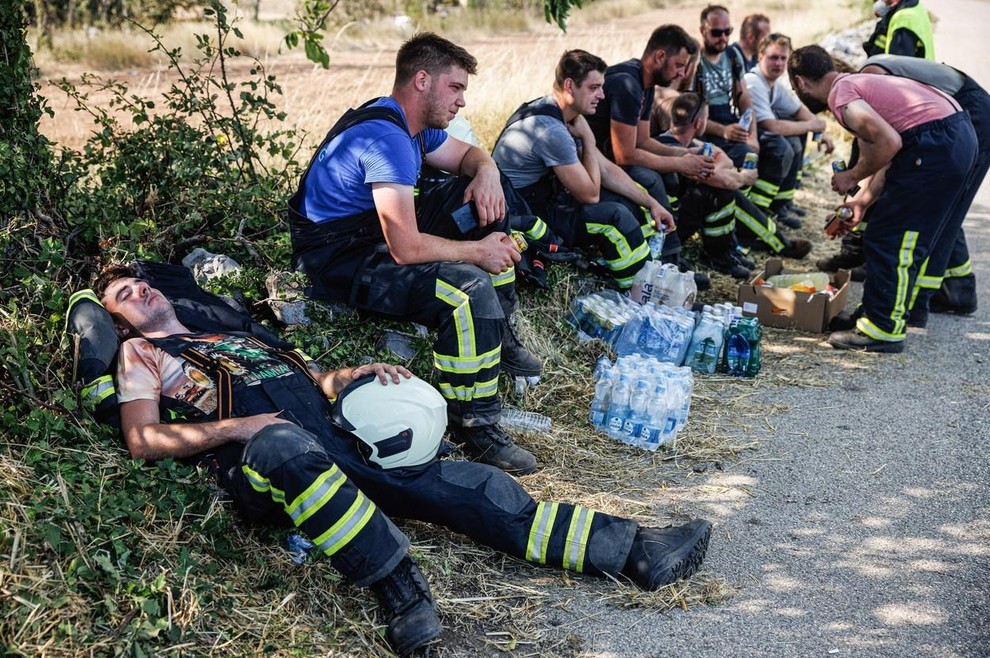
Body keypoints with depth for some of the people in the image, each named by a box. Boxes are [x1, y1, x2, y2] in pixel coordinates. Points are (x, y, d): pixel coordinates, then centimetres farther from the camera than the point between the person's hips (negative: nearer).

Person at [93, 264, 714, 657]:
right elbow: (143, 439, 5)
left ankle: (631, 549, -23)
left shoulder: (233, 335, 37)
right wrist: (235, 426, -10)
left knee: (455, 481, -13)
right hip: (259, 462, -5)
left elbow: (311, 379, 32)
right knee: (286, 445, -43)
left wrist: (356, 374, 9)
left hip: (339, 435, 6)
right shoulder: (143, 353, 21)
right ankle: (401, 590, -50)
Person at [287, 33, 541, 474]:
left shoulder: (414, 124, 6)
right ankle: (475, 429, -19)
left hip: (378, 232, 11)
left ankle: (499, 337, 13)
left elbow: (468, 155, 23)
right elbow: (407, 248, -31)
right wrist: (479, 251, -17)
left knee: (488, 201, 9)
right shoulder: (386, 138, -26)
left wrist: (487, 172, -3)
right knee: (472, 291, -31)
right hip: (337, 260, -11)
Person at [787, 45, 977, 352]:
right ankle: (878, 313, 30)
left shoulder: (840, 94, -11)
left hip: (938, 145, -10)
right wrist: (862, 200, 20)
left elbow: (889, 143, -22)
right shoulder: (855, 83, 21)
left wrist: (852, 177, -7)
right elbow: (879, 147, 21)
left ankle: (884, 328, 4)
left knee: (888, 238, -2)